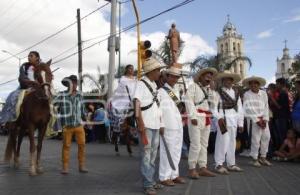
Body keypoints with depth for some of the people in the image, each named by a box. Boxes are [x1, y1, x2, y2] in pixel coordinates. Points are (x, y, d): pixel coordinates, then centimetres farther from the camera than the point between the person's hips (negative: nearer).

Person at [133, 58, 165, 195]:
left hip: (155, 125, 8)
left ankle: (151, 181, 25)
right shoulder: (141, 84, -9)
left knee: (153, 155, 14)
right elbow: (137, 105, -16)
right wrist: (141, 126, -21)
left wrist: (161, 124, 16)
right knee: (146, 156, -2)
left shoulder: (154, 85, 14)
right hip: (146, 126, -8)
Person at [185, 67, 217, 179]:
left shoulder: (208, 89, 21)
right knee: (196, 144, -10)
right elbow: (189, 101, -11)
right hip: (196, 117, -7)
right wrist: (193, 117, -19)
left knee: (204, 144, 10)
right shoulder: (193, 86, 0)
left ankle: (203, 168, 16)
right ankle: (192, 169, -2)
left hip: (206, 118, 8)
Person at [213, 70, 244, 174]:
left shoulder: (236, 93, 16)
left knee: (232, 142, 11)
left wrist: (240, 123, 11)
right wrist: (219, 118, -22)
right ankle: (219, 165, -1)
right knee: (223, 142, -9)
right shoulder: (218, 92, -1)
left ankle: (231, 164, 21)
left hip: (234, 120, 6)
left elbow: (240, 108, 15)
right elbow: (214, 107, -10)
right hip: (223, 120, -6)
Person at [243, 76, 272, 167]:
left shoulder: (263, 93, 8)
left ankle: (263, 157, 20)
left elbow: (266, 107, 7)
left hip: (263, 119, 5)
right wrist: (257, 120, -12)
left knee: (266, 137, 6)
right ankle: (254, 159, 6)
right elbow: (248, 109, -9)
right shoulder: (247, 94, -5)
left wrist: (265, 119, -3)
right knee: (256, 139, -8)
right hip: (253, 119, -5)